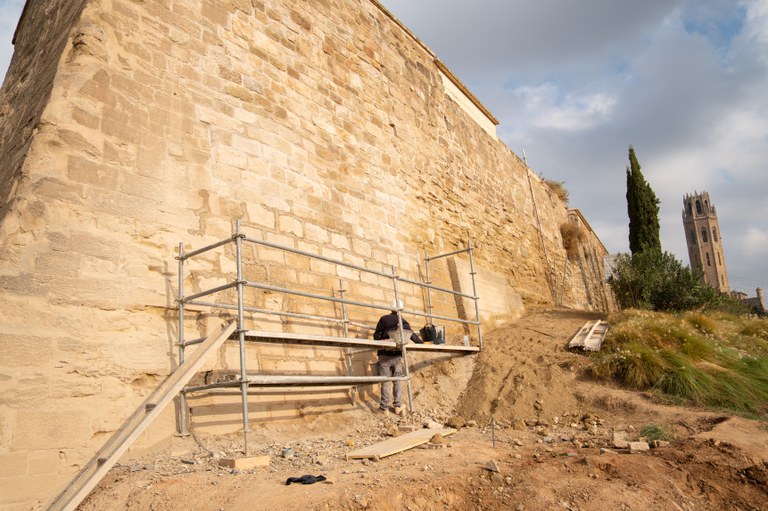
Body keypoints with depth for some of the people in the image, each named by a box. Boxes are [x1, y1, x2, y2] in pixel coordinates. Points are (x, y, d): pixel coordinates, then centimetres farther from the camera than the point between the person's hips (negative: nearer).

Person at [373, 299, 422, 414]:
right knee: (398, 381, 10)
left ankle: (384, 407, 3)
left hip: (385, 354, -2)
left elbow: (376, 335, -4)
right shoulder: (404, 322, 6)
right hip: (398, 355, 2)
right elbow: (412, 335, 14)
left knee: (385, 381, 1)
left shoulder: (384, 319, -3)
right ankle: (398, 406, 10)